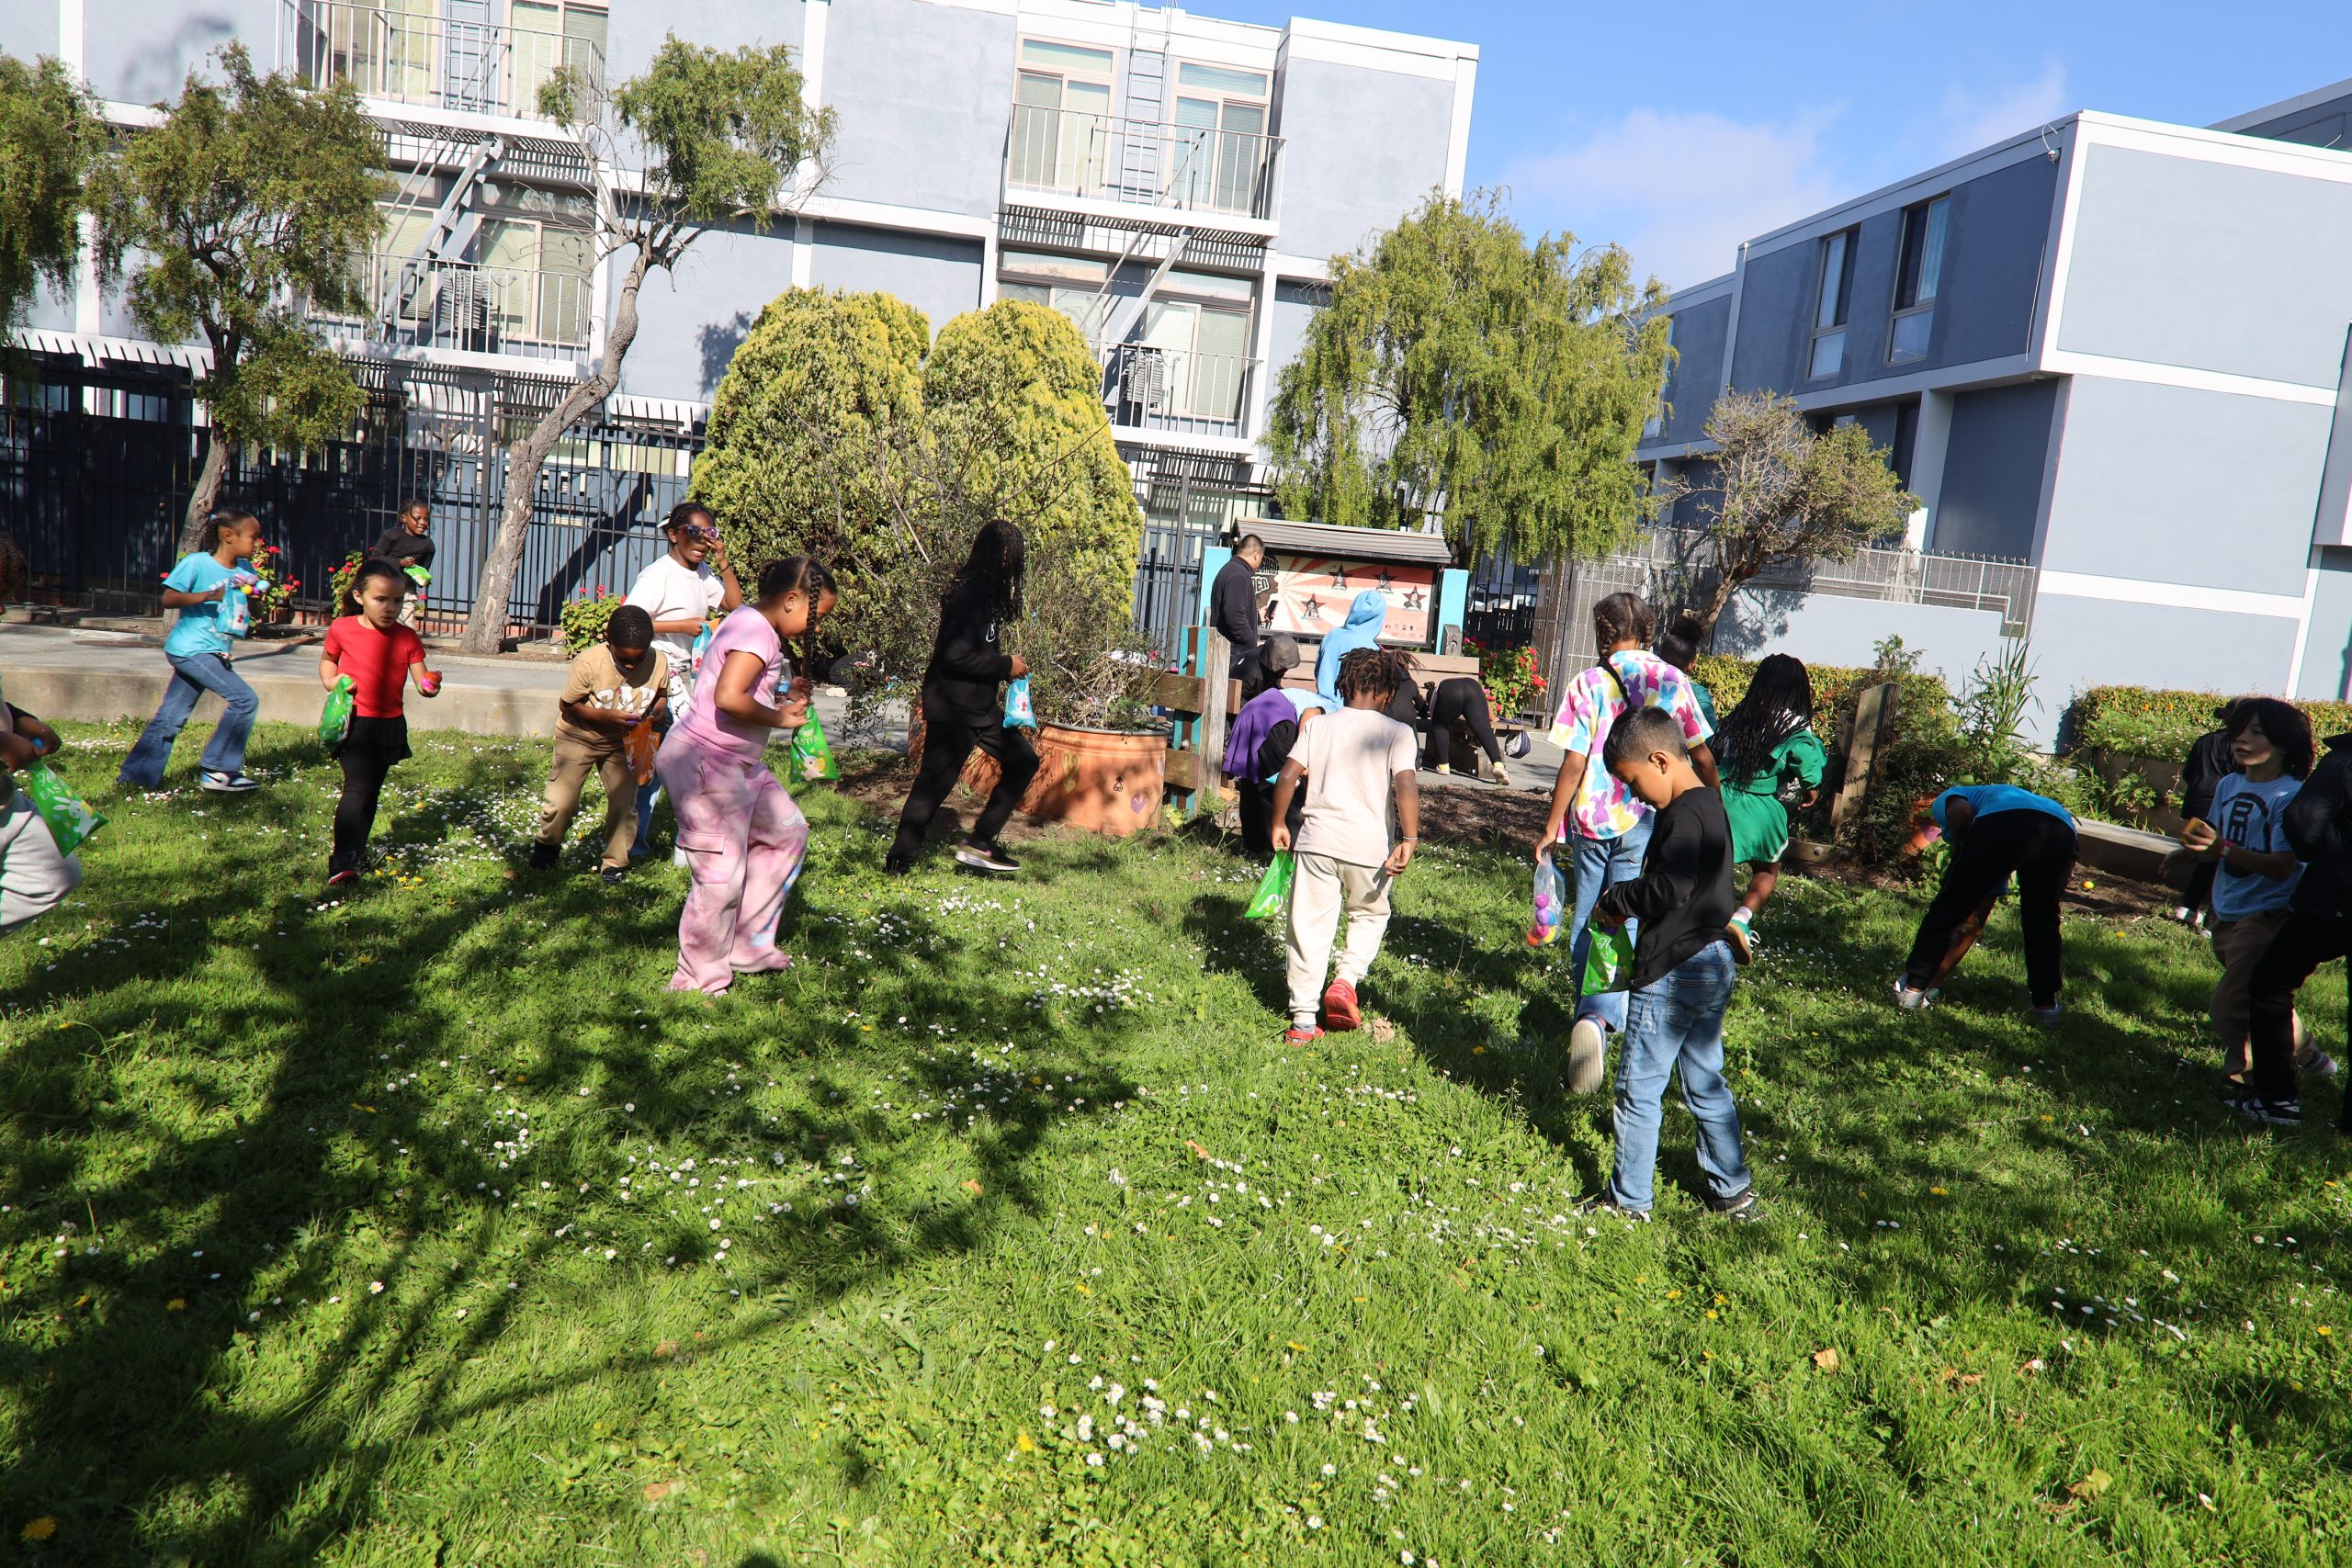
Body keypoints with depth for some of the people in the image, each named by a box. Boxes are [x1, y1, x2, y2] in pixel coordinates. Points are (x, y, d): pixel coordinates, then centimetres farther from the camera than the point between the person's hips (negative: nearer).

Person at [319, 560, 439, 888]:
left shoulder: (406, 638, -2)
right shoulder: (342, 630, -3)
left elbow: (421, 677, -4)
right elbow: (327, 658, 16)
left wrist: (429, 686, -27)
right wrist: (330, 680, -4)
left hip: (390, 725, 3)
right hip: (354, 722, -3)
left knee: (372, 792, 16)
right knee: (357, 790, -16)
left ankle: (356, 851, 34)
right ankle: (341, 863, -17)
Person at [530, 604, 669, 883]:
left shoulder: (658, 662, -18)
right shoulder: (589, 662, -27)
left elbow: (662, 695, 3)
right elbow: (566, 705, -17)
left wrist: (656, 711, -20)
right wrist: (605, 717, -30)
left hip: (623, 743, 2)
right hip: (578, 737, -2)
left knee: (625, 805, -2)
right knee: (561, 802, -3)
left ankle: (614, 862, 19)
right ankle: (546, 845, 28)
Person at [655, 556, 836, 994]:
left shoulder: (753, 623, 13)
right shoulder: (756, 631, -19)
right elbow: (728, 697, -33)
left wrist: (783, 695, 6)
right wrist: (780, 718, -19)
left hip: (738, 763, 11)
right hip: (703, 763, -11)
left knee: (788, 831, 17)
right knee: (722, 875, -6)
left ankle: (748, 945, 25)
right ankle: (701, 980, 10)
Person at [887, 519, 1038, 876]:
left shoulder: (984, 591, 10)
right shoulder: (970, 594, -20)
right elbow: (957, 655, -27)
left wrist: (1005, 666, 5)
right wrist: (1006, 665, -16)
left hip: (981, 706, 10)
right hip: (952, 709, -10)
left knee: (1023, 760, 11)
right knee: (933, 785, -2)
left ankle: (979, 843, 14)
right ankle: (898, 862, 11)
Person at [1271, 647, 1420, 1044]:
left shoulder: (1318, 726, 6)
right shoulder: (1396, 733, -1)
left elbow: (1287, 776, -1)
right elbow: (1406, 785, -14)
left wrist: (1279, 824, 10)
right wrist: (1409, 841, -15)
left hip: (1316, 842, 2)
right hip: (1369, 847, -1)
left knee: (1310, 926, 8)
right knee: (1370, 914, 24)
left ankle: (1303, 1019, 9)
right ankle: (1346, 980, 4)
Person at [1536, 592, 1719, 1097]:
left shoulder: (1588, 684, -5)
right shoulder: (1672, 681, 1)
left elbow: (1574, 764, -8)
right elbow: (1702, 757, 4)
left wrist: (1551, 828, -1)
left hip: (1592, 819, 0)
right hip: (1645, 823, 1)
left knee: (1587, 920, 16)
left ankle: (1589, 1011, 27)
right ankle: (1600, 1015, -19)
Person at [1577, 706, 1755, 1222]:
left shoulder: (1684, 814, -20)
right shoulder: (1709, 805, 10)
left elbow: (1669, 888, -30)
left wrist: (1613, 900, -15)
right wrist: (1627, 904, 3)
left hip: (1673, 974, -10)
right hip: (1713, 965, 10)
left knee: (1638, 1088, 3)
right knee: (1707, 1084, 19)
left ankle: (1629, 1198, 14)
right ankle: (1734, 1190, 29)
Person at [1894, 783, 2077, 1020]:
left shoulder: (1946, 800, 33)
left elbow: (1961, 811, 1)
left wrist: (1961, 857, 18)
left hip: (2004, 822, -6)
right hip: (2062, 830, 6)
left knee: (1948, 907, 10)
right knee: (2042, 919, 28)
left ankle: (1913, 987, 16)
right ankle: (2045, 1001, 31)